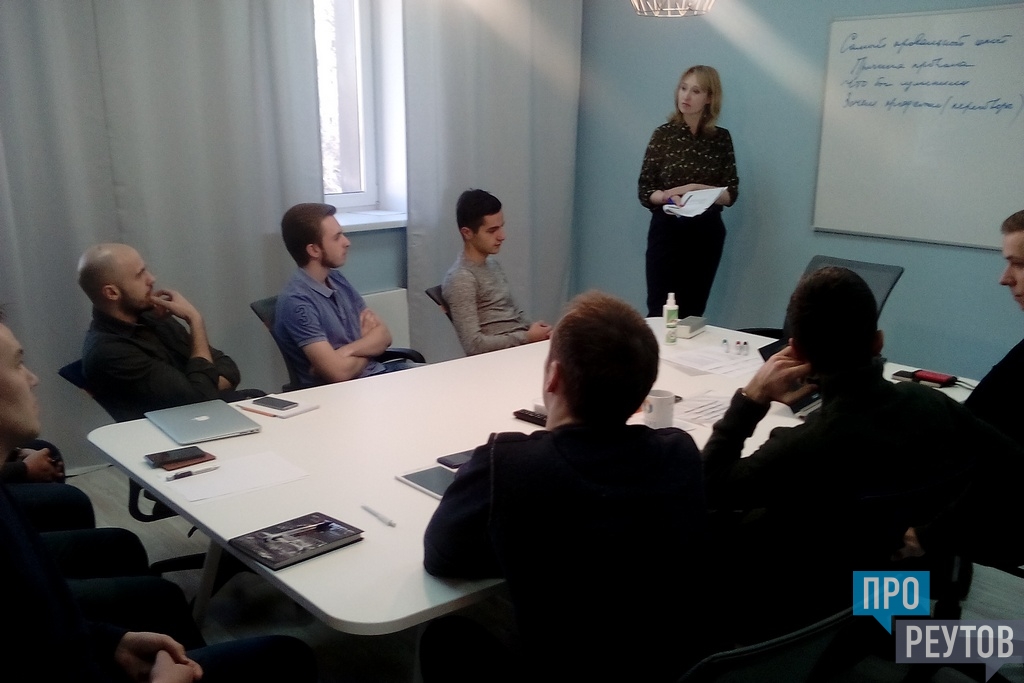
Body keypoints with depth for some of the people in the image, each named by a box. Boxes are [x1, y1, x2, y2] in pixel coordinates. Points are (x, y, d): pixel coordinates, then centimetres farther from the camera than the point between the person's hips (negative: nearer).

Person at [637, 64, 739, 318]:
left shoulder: (721, 138, 3)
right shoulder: (664, 134, -2)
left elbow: (731, 194, 1)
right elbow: (644, 191, -3)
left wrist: (697, 189, -14)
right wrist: (669, 196, -22)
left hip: (707, 233, 2)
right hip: (668, 230, -2)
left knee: (692, 313, 6)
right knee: (659, 310, -6)